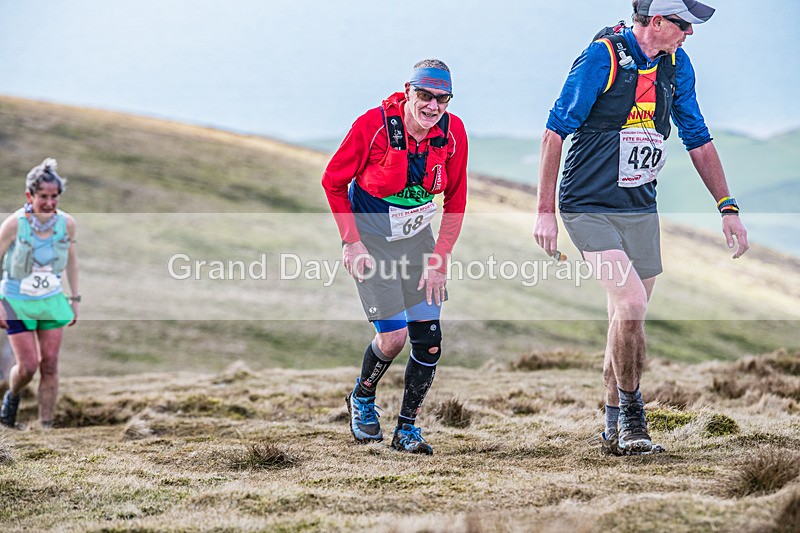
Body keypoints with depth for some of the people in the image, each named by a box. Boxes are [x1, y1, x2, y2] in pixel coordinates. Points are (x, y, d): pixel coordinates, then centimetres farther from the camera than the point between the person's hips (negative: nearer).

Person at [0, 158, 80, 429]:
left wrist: (75, 299, 11)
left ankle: (46, 426, 7)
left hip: (52, 302, 3)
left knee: (50, 366, 0)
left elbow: (71, 259, 9)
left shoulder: (67, 223, -9)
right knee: (28, 366, -5)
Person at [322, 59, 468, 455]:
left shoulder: (453, 132, -12)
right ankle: (362, 400, 21)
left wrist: (439, 259, -5)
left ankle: (407, 429, 13)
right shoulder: (374, 125, -23)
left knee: (428, 338, -3)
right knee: (394, 336, -11)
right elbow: (333, 181, -9)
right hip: (370, 239, -4)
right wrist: (351, 243, -13)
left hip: (417, 236, 4)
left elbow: (455, 201, 0)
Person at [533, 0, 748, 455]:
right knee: (631, 306, -19)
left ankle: (615, 426, 25)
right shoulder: (603, 56, -15)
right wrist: (545, 211, -12)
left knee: (628, 319, 10)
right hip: (589, 208, -6)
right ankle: (631, 414, 0)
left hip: (641, 209, 6)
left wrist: (728, 207, 9)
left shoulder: (676, 64, 4)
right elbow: (557, 129, -11)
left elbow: (698, 139, 14)